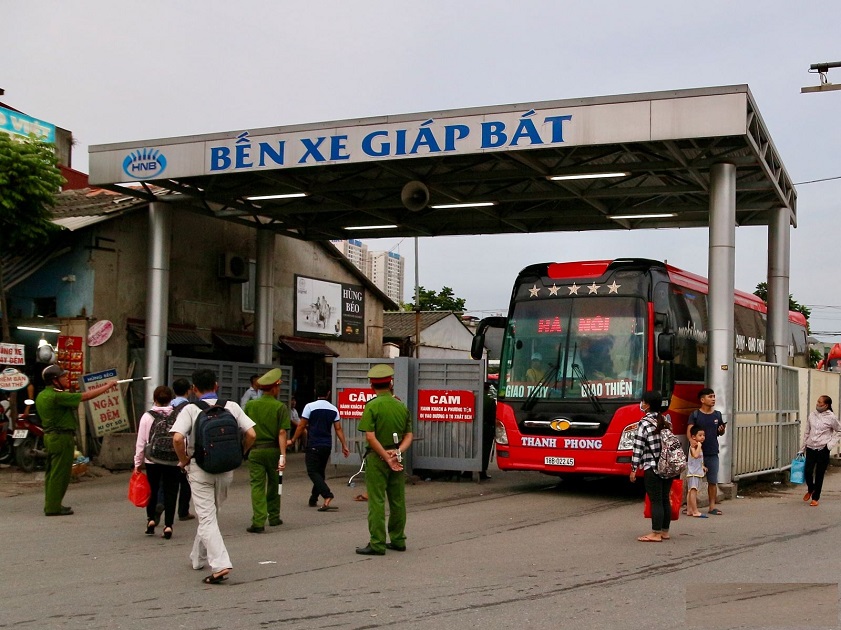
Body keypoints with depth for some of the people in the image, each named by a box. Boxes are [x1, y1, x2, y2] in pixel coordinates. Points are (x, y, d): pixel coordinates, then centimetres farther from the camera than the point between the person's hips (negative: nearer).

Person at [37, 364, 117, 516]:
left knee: (52, 472, 15)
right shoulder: (57, 396, -20)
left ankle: (51, 504, 22)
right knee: (60, 473, -3)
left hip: (49, 436, 10)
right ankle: (53, 507, 0)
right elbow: (85, 396, -19)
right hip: (62, 437, -10)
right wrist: (107, 386, -11)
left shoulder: (42, 395, 10)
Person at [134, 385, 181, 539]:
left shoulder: (147, 416, -2)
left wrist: (138, 462, 8)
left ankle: (151, 519, 15)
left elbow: (141, 442, 0)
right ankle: (168, 525, -1)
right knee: (170, 492, 4)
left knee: (152, 490, 19)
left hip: (152, 460, 1)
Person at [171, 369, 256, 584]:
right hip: (226, 469, 4)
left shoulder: (190, 409, -7)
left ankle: (220, 564, -17)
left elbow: (177, 438, -21)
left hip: (200, 468, -4)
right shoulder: (232, 407, 2)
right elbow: (251, 434, -6)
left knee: (207, 518, -2)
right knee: (210, 514, 22)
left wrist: (184, 460, -5)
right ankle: (199, 558, 34)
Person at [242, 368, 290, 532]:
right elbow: (282, 432, -13)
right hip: (273, 450, -1)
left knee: (257, 486, -1)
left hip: (255, 450, 1)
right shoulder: (280, 407, -7)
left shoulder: (250, 405, 1)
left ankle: (258, 522, -11)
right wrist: (283, 455, -15)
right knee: (274, 484, 17)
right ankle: (273, 517, 29)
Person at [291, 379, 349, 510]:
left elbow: (301, 426, -6)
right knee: (320, 472, 16)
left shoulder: (310, 406, -8)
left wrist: (293, 440, 5)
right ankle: (313, 499, 23)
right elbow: (338, 429, 4)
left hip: (313, 445, -5)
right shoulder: (334, 409, 4)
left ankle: (327, 495, -25)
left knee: (313, 472, -5)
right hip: (327, 445, 5)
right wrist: (344, 446, 8)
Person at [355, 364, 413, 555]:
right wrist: (398, 451, -7)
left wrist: (387, 458, -13)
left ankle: (377, 544, -2)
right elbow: (409, 435, 5)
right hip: (398, 460, 5)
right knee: (398, 501, 12)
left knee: (376, 502, -3)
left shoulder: (372, 406, -10)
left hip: (377, 459, -5)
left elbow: (370, 437, -17)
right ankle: (398, 540, 20)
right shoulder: (402, 406, 7)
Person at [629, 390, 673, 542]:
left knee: (656, 501, -3)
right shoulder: (666, 420, 9)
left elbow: (638, 447, -13)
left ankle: (656, 534, 0)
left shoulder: (644, 423, -11)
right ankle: (665, 532, 19)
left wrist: (634, 469, -8)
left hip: (652, 467, -7)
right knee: (665, 500, 12)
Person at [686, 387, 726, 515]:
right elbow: (689, 432, -9)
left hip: (712, 453, 4)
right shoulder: (695, 415, -2)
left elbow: (720, 432, 21)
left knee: (713, 481, 5)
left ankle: (712, 506, 12)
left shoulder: (717, 415, 11)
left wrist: (722, 430, -3)